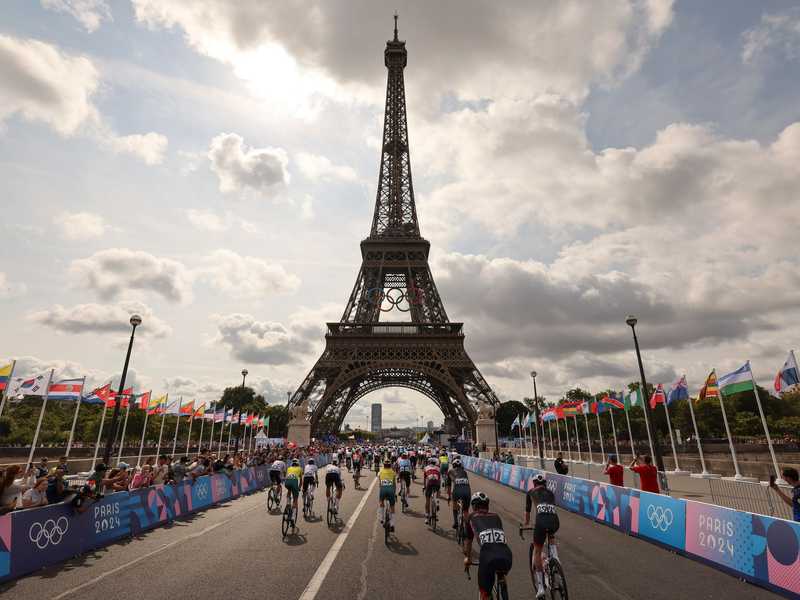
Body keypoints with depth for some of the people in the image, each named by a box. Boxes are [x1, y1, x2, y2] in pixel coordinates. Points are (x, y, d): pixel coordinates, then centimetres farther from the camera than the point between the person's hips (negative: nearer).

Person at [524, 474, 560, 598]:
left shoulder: (531, 492, 27)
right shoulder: (551, 493, 33)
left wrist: (526, 524, 52)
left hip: (542, 520, -3)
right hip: (555, 521, 3)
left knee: (537, 551, 15)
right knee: (551, 536, 40)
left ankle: (541, 587, 13)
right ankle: (556, 562, 21)